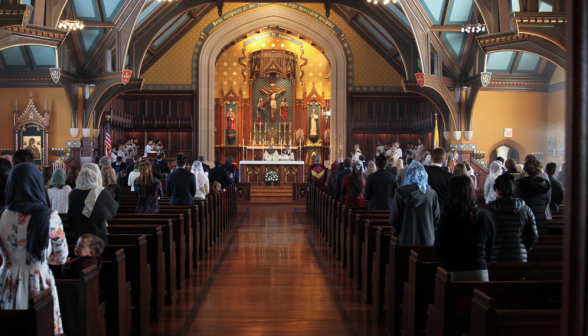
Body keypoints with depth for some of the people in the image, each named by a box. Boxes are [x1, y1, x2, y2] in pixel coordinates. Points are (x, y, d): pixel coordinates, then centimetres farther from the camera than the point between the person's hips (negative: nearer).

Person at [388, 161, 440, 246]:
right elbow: (437, 219, 1)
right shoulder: (432, 194, -4)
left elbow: (393, 220, -4)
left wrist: (395, 235, 11)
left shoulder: (400, 194, -6)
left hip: (405, 241, -1)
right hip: (427, 241, 1)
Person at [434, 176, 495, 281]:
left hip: (452, 272, -4)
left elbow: (437, 251, -5)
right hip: (480, 271, 4)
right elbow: (489, 250, 10)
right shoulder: (486, 216, 0)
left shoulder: (447, 218, -12)